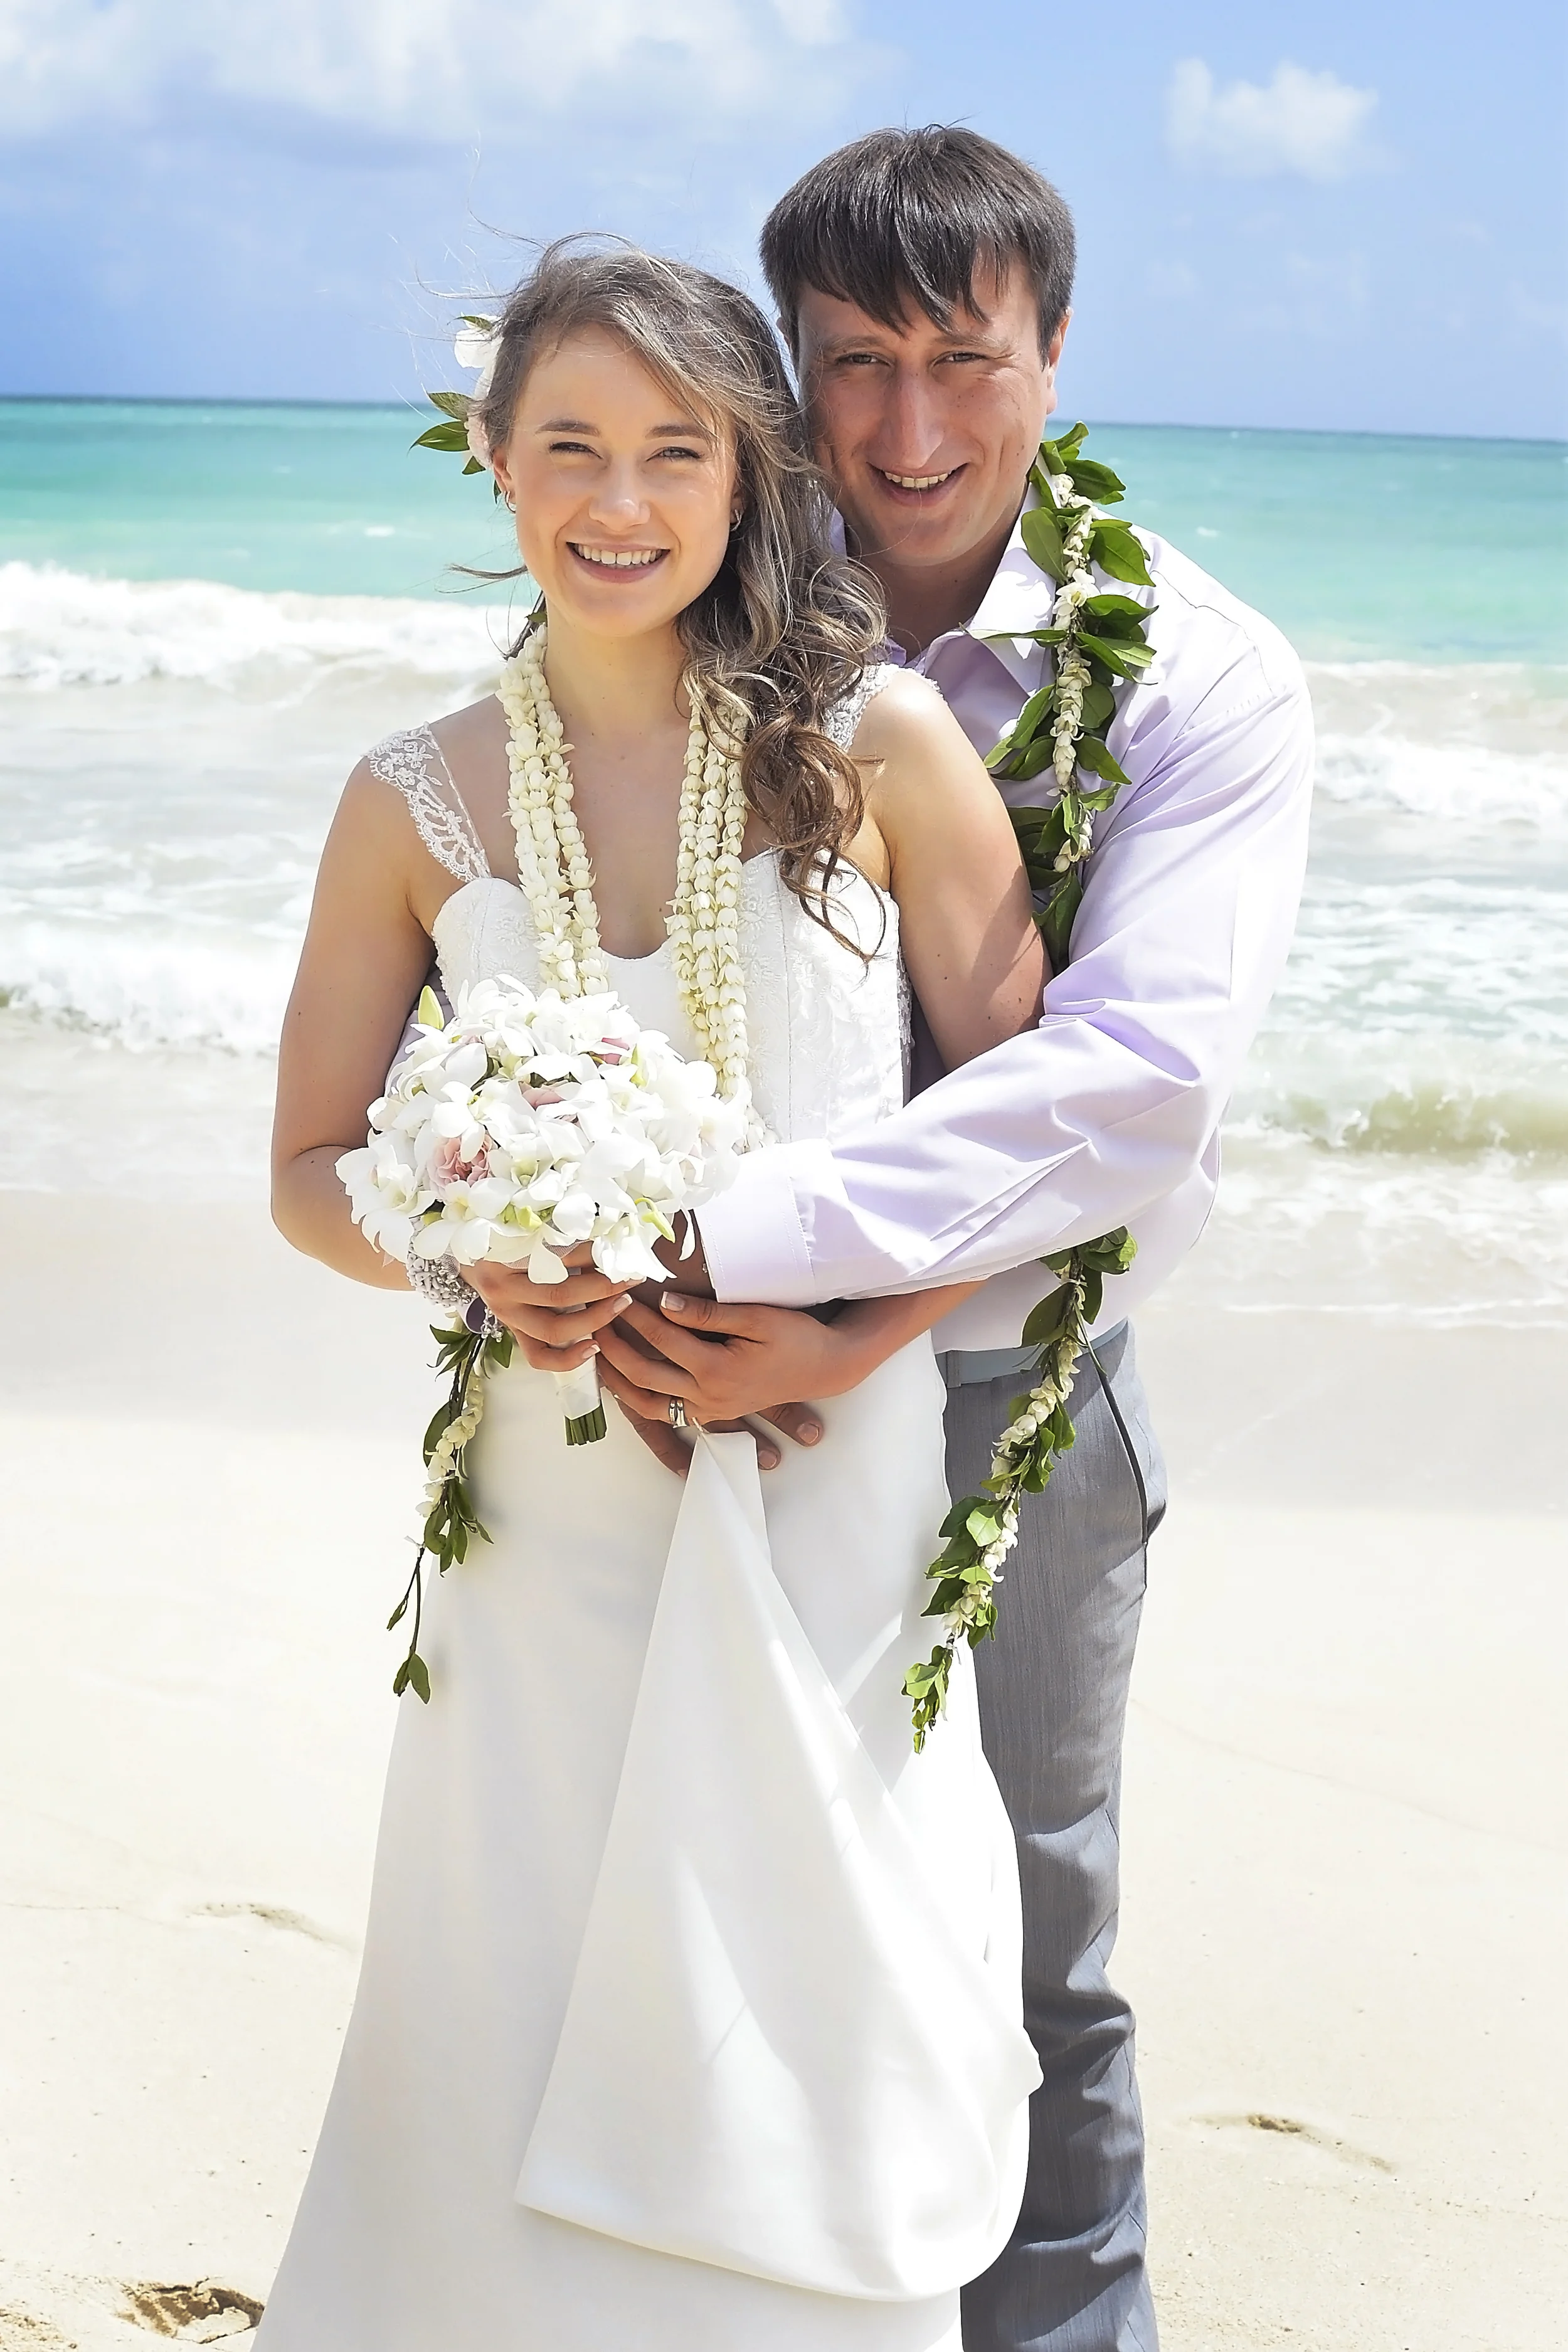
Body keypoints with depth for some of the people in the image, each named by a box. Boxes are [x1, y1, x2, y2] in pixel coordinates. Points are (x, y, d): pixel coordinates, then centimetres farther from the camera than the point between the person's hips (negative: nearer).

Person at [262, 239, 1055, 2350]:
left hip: (836, 1483, -1)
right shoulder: (418, 804, 0)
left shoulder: (883, 746, -5)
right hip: (553, 1497, 2)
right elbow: (312, 1168, 8)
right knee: (514, 2035, 6)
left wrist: (830, 1339, -13)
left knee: (809, 2018, 4)